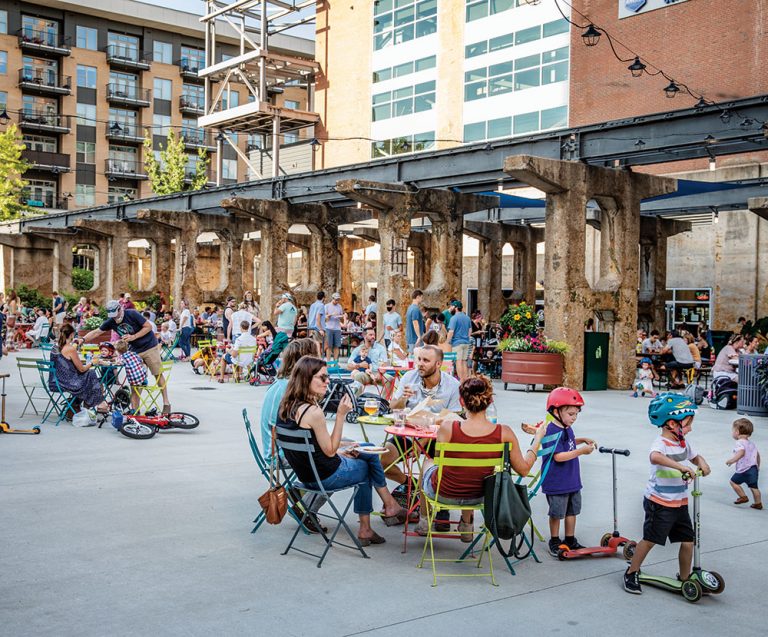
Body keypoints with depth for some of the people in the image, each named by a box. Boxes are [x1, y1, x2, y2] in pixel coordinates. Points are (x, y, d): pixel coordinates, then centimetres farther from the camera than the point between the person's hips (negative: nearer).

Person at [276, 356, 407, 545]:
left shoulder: (287, 405, 0)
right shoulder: (313, 412, -28)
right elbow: (330, 450, -17)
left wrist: (341, 451, 10)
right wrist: (341, 415, -19)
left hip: (304, 472, 8)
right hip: (325, 477, -8)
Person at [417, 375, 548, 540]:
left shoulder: (448, 428, -30)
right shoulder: (504, 433, -26)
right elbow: (524, 469, -12)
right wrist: (538, 438, 0)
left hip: (443, 494, -2)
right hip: (477, 497, 2)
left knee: (428, 463, 34)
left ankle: (424, 522, 52)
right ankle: (466, 526, 49)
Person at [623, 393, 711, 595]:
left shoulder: (683, 443, 7)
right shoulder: (661, 444, -21)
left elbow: (694, 456, 26)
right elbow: (655, 457, -44)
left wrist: (702, 463, 4)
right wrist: (680, 466, -48)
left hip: (680, 503, 8)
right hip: (659, 504, -8)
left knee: (688, 541, 8)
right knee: (650, 539, 1)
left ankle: (684, 577, 25)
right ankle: (631, 573, 18)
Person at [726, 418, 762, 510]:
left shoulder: (740, 443, -12)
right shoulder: (751, 443, 17)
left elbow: (741, 452, -31)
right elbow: (757, 455, 23)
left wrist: (732, 460, -29)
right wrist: (757, 466, 34)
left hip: (744, 470, -8)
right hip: (754, 469, 9)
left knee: (733, 481, 7)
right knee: (753, 486, 16)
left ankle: (743, 497, 10)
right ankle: (758, 503, 19)